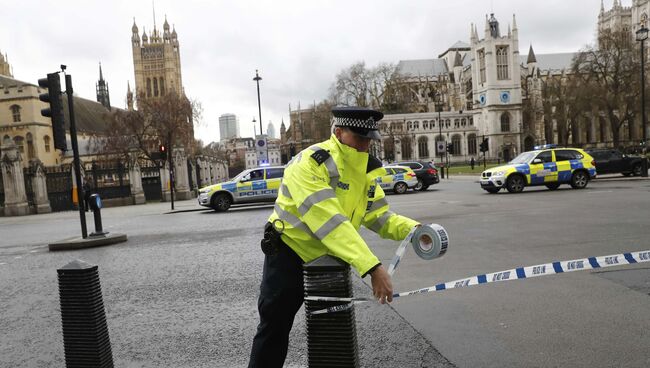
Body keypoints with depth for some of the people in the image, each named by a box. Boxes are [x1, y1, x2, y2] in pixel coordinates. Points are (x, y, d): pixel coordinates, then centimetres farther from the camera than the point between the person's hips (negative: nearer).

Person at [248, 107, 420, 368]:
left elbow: (379, 216, -1)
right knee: (275, 328, 4)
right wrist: (372, 267, -42)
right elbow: (330, 222, -37)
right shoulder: (309, 163, -27)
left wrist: (412, 229, -21)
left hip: (329, 258, 7)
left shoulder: (366, 170, -2)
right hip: (289, 254, -6)